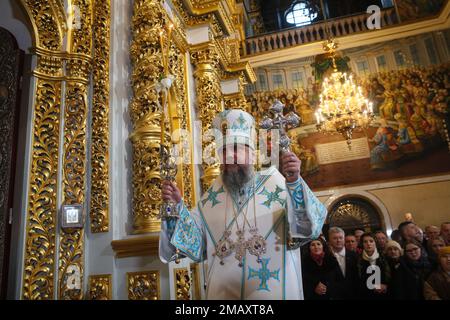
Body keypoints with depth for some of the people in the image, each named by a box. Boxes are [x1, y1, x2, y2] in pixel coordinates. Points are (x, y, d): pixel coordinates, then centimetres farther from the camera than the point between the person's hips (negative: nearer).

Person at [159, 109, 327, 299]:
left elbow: (310, 225, -20)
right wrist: (178, 206, -12)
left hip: (272, 290, -2)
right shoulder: (213, 195, 4)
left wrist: (294, 183, -36)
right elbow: (194, 243, 1)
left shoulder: (276, 184, -8)